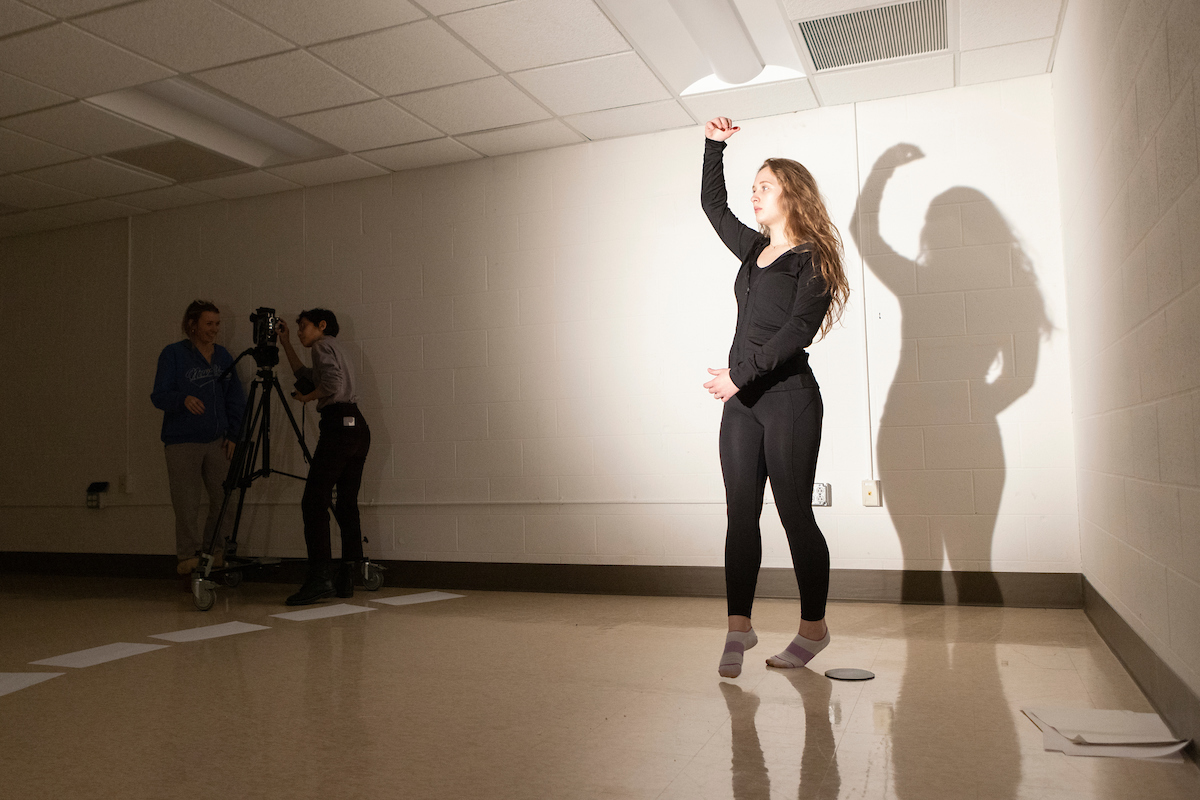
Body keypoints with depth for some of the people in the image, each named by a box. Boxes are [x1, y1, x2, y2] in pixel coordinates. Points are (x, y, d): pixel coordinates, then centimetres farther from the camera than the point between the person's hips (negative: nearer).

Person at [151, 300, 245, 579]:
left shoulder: (223, 355, 12)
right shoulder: (173, 354, -2)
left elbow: (235, 399, 15)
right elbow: (159, 396, -8)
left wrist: (234, 434, 6)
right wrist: (183, 399, -28)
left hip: (218, 440, 4)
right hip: (182, 441, -4)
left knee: (226, 499, 0)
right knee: (187, 505, -2)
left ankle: (214, 551, 17)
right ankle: (188, 555, 14)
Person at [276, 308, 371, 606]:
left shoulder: (323, 346, 1)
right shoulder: (338, 351, 28)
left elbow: (333, 384, -16)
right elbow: (305, 375, 39)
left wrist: (306, 397, 0)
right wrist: (286, 344, 39)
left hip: (338, 425, -9)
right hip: (358, 428, 9)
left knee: (314, 501, -9)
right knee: (347, 503, 7)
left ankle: (320, 577, -14)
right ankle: (346, 578, 6)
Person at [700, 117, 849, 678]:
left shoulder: (812, 259, -4)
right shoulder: (753, 249, 16)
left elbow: (798, 329, -17)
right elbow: (712, 205, 31)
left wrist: (741, 373, -22)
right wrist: (713, 145, 26)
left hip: (789, 398, -7)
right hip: (742, 400, 7)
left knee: (794, 512, -1)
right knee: (741, 511, 3)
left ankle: (813, 628, 14)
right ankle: (738, 627, 8)